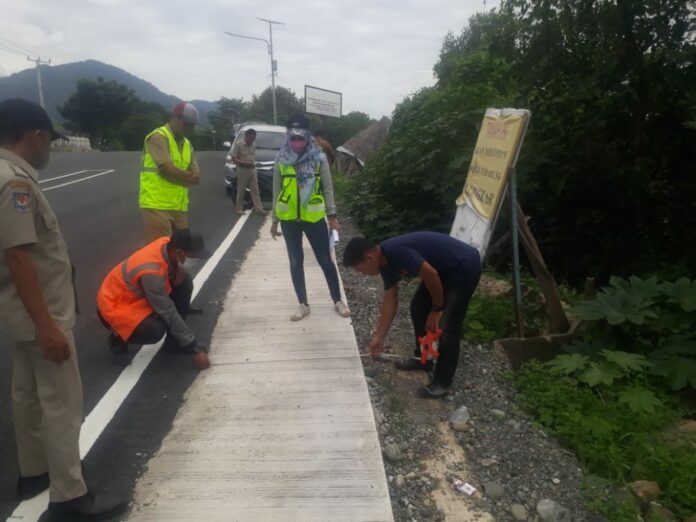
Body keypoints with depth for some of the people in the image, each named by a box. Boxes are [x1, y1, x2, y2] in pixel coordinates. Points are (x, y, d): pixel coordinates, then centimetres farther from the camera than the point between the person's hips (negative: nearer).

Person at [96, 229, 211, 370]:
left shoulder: (167, 243, -15)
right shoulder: (151, 272, -36)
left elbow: (172, 264, 11)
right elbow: (169, 313, -31)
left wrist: (178, 269, -16)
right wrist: (195, 349, -26)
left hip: (137, 294, 8)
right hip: (114, 304, -8)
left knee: (184, 283, -8)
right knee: (155, 330, -34)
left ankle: (174, 343, 3)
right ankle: (118, 338, 2)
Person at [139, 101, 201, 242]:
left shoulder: (187, 144, 16)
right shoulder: (158, 137, -8)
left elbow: (196, 177, 7)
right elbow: (169, 171, -18)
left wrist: (178, 176, -11)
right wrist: (189, 176, -1)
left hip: (179, 207, 8)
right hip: (157, 206, -7)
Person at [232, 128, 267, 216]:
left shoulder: (253, 146, 9)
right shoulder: (238, 144, -8)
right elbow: (233, 158, -9)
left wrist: (253, 164, 1)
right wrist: (244, 163, -20)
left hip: (252, 170, 5)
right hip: (242, 170, -5)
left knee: (255, 190, 2)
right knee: (241, 191, 1)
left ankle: (259, 208, 2)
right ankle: (239, 208, 12)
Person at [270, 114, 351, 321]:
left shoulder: (319, 158, -3)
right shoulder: (281, 159, 1)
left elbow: (327, 188, 1)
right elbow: (276, 191, 7)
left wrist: (332, 215, -5)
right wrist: (274, 220, 7)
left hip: (314, 217, -2)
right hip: (289, 219, 2)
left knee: (325, 260, 6)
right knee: (296, 261, 9)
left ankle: (338, 301, 20)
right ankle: (303, 304, 22)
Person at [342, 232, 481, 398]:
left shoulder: (395, 252, -28)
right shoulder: (385, 261, 2)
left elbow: (430, 274, -26)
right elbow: (390, 300, 9)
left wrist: (437, 309, -12)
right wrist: (379, 336, 12)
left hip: (465, 267, -10)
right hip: (444, 268, 10)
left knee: (446, 326, -8)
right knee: (418, 307, 16)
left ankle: (443, 382, 7)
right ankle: (422, 358, 31)